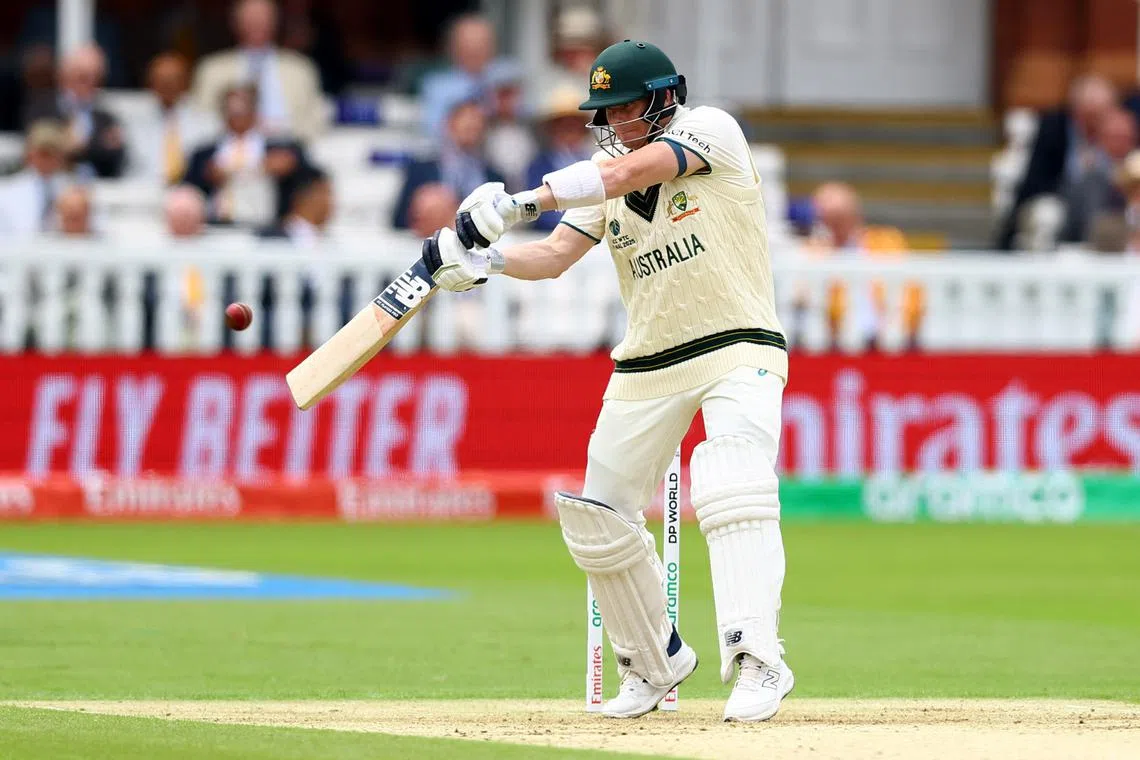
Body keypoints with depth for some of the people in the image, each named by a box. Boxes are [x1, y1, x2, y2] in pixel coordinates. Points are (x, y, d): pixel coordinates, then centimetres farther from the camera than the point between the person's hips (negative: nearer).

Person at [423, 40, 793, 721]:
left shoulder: (711, 130, -10)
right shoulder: (603, 178, 7)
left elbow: (630, 171, -26)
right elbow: (554, 255, -4)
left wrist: (521, 201, -34)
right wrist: (482, 260, -25)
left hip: (739, 351, -7)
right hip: (647, 367, 7)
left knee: (732, 487, -28)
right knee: (597, 517, 6)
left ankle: (758, 662, -34)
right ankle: (656, 660, 25)